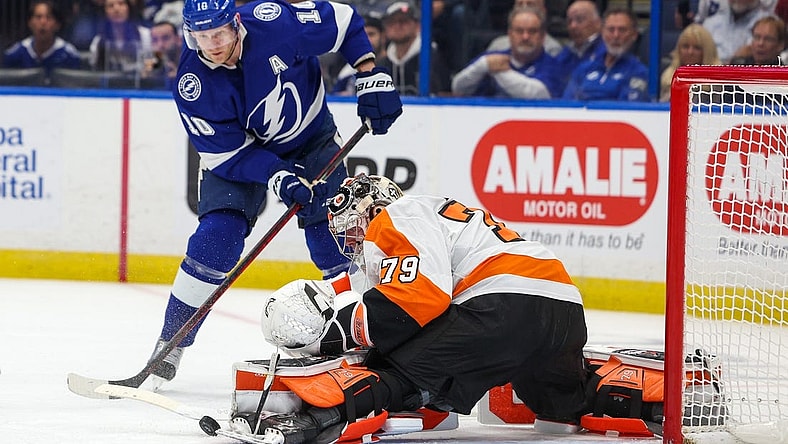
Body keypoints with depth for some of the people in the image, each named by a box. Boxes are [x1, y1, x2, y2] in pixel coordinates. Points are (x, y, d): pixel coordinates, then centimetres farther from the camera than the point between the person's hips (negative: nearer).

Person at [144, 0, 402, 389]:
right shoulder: (191, 85, -26)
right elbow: (227, 153, -21)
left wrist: (371, 77, -17)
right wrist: (277, 177, -35)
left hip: (311, 135, 1)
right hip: (237, 151, -1)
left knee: (335, 235, -10)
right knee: (216, 237, -17)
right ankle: (169, 347, -8)